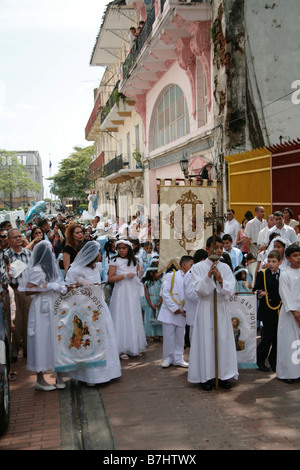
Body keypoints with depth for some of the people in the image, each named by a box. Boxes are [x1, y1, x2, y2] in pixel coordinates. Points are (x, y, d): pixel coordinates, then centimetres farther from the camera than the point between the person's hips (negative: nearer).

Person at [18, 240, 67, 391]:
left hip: (53, 307, 8)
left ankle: (58, 375, 13)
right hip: (42, 308, -8)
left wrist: (61, 287, 3)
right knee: (41, 340, -2)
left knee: (55, 340, 8)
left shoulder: (50, 268, 14)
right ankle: (40, 379, 7)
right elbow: (27, 290, -16)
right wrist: (48, 286, -19)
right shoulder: (37, 270, -12)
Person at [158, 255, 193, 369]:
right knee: (168, 337, 1)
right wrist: (174, 308, -14)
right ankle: (167, 359, 13)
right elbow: (165, 293, -10)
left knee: (180, 337, 10)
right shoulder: (171, 276, -4)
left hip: (182, 314, 4)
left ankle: (178, 359, 20)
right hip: (169, 312, -4)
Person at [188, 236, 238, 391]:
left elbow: (230, 290, -2)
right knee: (206, 341, -1)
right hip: (205, 309, -3)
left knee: (223, 340, 4)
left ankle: (223, 375, 15)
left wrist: (220, 280, -20)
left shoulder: (225, 268, 6)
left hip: (221, 309, 3)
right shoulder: (198, 267, -1)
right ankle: (206, 376, 9)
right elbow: (199, 289, -10)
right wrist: (208, 275, -24)